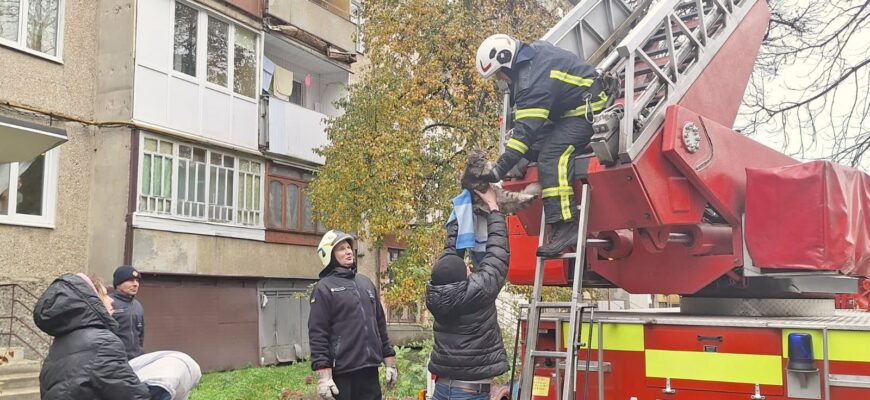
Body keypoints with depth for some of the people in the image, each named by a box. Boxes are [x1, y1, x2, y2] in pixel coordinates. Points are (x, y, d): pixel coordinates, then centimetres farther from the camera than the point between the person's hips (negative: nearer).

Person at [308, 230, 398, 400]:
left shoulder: (366, 283, 15)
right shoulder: (324, 288, -4)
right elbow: (317, 334, -9)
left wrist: (389, 361, 15)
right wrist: (323, 375, -16)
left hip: (369, 370, 6)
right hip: (341, 373, -6)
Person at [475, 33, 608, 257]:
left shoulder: (532, 80, -25)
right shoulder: (534, 51, 5)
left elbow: (525, 131, -30)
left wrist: (499, 170, -32)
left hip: (588, 110, -11)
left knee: (552, 156, -26)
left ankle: (565, 227, -32)